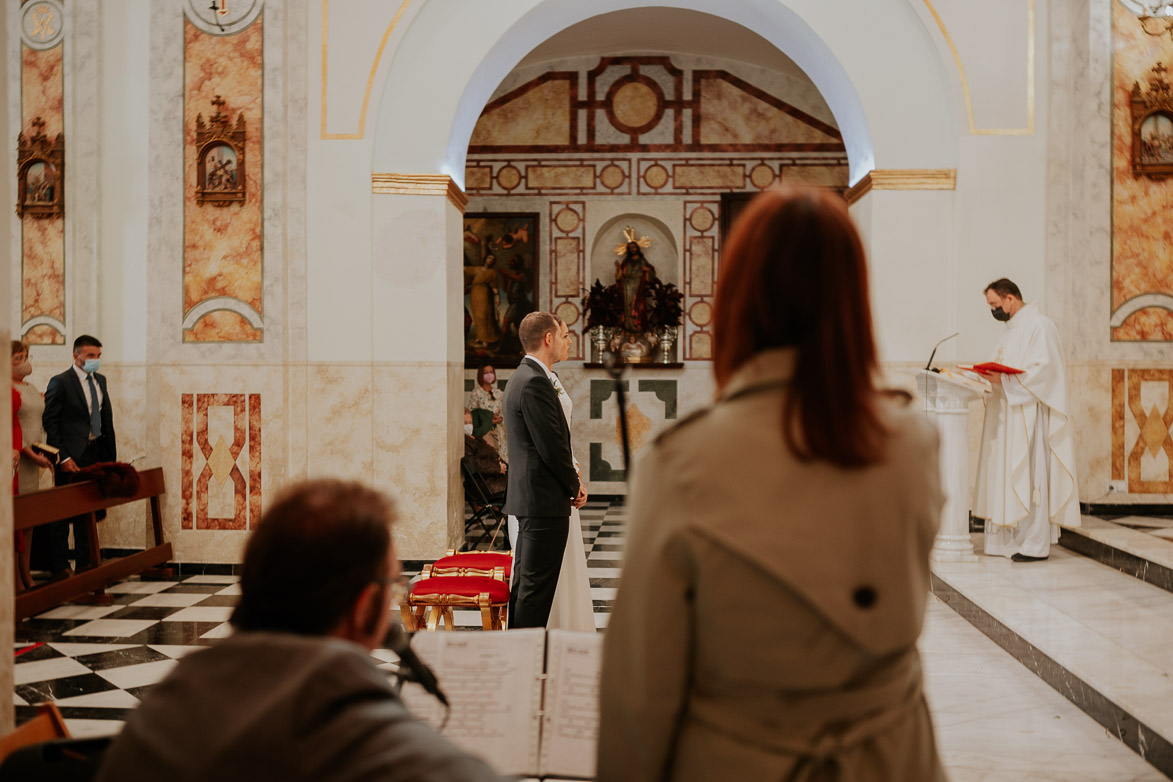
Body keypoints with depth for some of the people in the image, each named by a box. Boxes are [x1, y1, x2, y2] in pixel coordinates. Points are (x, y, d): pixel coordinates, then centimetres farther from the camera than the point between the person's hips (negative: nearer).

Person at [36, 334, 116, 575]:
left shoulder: (100, 381, 12)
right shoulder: (60, 382, -8)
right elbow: (50, 423, -10)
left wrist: (110, 454, 9)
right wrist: (63, 458, -16)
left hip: (96, 453, 6)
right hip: (72, 457, -6)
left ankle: (86, 563, 18)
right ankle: (59, 566, 9)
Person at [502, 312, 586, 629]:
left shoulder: (522, 377, 15)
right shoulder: (535, 383, -18)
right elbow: (552, 447, -20)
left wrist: (571, 480, 8)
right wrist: (575, 487, -5)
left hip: (528, 496, 11)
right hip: (546, 499, -11)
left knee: (524, 582, 16)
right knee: (537, 585, -5)